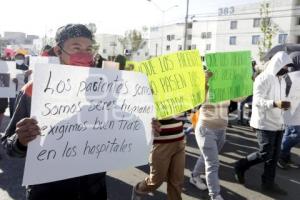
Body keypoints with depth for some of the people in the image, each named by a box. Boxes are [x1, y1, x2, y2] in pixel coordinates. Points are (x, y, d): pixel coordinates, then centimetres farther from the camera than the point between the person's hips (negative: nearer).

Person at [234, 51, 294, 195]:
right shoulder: (263, 78, -13)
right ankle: (240, 166, 16)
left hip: (277, 123, 8)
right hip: (264, 123, -8)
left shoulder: (281, 80, 14)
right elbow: (257, 100, -23)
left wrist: (283, 105, 6)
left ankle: (268, 183, 23)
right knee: (265, 154, -6)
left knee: (274, 155, 10)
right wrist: (275, 103, -38)